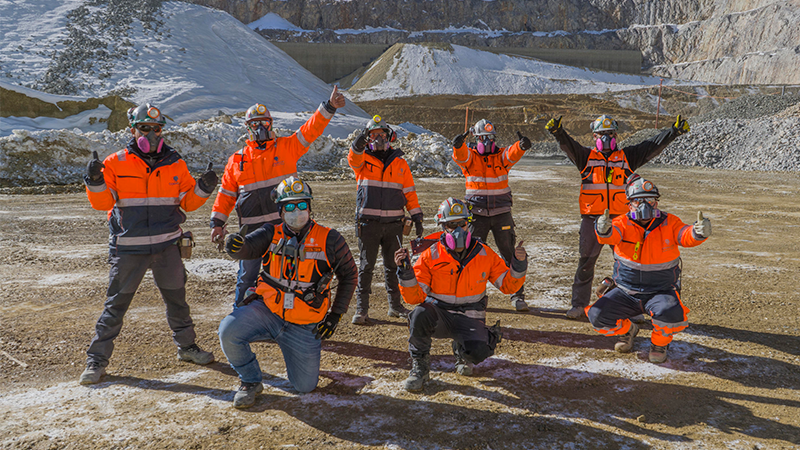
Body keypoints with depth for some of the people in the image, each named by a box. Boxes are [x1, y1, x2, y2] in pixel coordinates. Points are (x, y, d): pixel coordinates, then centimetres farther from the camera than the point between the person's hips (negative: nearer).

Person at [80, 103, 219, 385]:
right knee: (116, 304, 3)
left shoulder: (175, 164, 5)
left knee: (176, 299, 14)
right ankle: (96, 360, 15)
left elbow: (187, 202, 8)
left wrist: (203, 189, -10)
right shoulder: (116, 163, -2)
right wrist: (95, 182, -22)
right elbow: (103, 203, -4)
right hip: (128, 248, -2)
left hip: (167, 245, 3)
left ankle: (186, 346, 33)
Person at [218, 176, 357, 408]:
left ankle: (309, 349, 36)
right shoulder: (272, 234, -3)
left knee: (305, 386, 3)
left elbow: (348, 274, 4)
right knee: (228, 332, -26)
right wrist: (236, 245, -47)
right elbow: (248, 247, -21)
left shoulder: (329, 240, -6)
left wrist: (335, 315, 0)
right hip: (267, 310, 1)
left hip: (304, 326, 0)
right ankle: (251, 381, 2)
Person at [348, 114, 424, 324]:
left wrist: (417, 217, 4)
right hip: (369, 222, -2)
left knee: (393, 265, 11)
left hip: (394, 223, 2)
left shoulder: (400, 163, 10)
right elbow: (353, 158, -20)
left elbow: (409, 192, 11)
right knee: (366, 265, -1)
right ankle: (361, 308, 6)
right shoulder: (363, 159, 5)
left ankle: (395, 306, 22)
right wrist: (359, 143, -41)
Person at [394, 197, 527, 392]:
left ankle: (461, 350, 12)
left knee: (480, 352, -29)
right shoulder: (431, 255, -6)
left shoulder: (484, 254, 0)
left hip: (469, 319, 1)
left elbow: (508, 285, 4)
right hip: (439, 315, -1)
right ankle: (420, 367, -10)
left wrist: (519, 264, -13)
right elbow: (414, 297, -9)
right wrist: (405, 272, -26)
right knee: (420, 314, -35)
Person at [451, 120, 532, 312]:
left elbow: (513, 153, -18)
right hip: (477, 214, 0)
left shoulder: (501, 155, 3)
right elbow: (460, 155, -21)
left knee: (510, 254, 3)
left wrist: (522, 146, -42)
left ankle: (517, 295, 12)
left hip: (502, 213, 1)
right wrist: (458, 145, -45)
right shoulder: (469, 156, 1)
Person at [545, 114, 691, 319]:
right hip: (592, 219, -1)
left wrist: (674, 131, -6)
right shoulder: (586, 156, 6)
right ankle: (579, 304, 15)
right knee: (586, 262, 4)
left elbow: (652, 146, 5)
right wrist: (557, 132, -29)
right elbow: (568, 145, -10)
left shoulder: (627, 156, 10)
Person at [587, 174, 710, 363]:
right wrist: (603, 229, -56)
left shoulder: (669, 223, -6)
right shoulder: (623, 224, -9)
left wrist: (699, 231, -48)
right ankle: (627, 330, 19)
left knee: (670, 314, -34)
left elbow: (686, 236, -24)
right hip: (626, 292, 1)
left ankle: (660, 342, 3)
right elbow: (612, 234, -30)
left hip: (661, 291, -1)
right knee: (598, 317, -17)